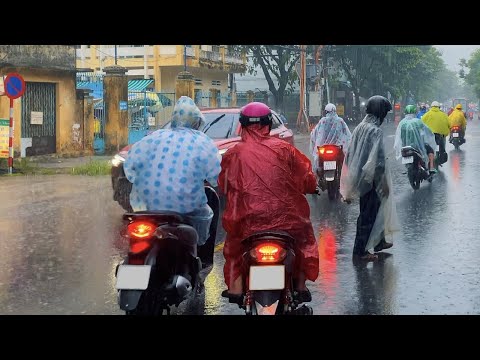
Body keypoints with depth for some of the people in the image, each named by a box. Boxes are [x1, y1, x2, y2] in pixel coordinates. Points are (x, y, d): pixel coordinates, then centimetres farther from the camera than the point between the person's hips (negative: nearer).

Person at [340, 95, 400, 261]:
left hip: (360, 178, 8)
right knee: (368, 215, 0)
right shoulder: (376, 131, -19)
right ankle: (360, 251, 6)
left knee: (374, 210, 23)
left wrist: (353, 182, 18)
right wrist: (384, 183, -14)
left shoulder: (360, 128, 5)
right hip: (372, 179, -8)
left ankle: (379, 242, 37)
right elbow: (378, 160, -22)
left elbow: (349, 154, 11)